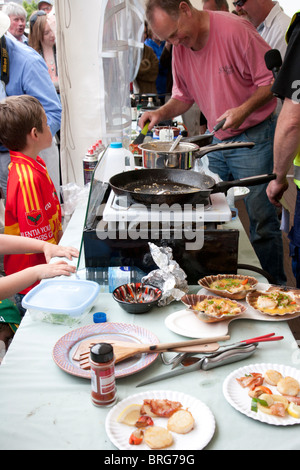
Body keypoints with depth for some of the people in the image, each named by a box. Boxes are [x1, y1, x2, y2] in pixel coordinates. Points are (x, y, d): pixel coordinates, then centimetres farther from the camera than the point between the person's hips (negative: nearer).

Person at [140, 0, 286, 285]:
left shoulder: (234, 29, -16)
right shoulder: (180, 47, 3)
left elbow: (272, 80, -12)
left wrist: (243, 110, -25)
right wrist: (161, 113, -5)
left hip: (254, 137, -6)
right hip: (217, 141, 6)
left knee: (261, 218, -1)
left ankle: (274, 287, 15)